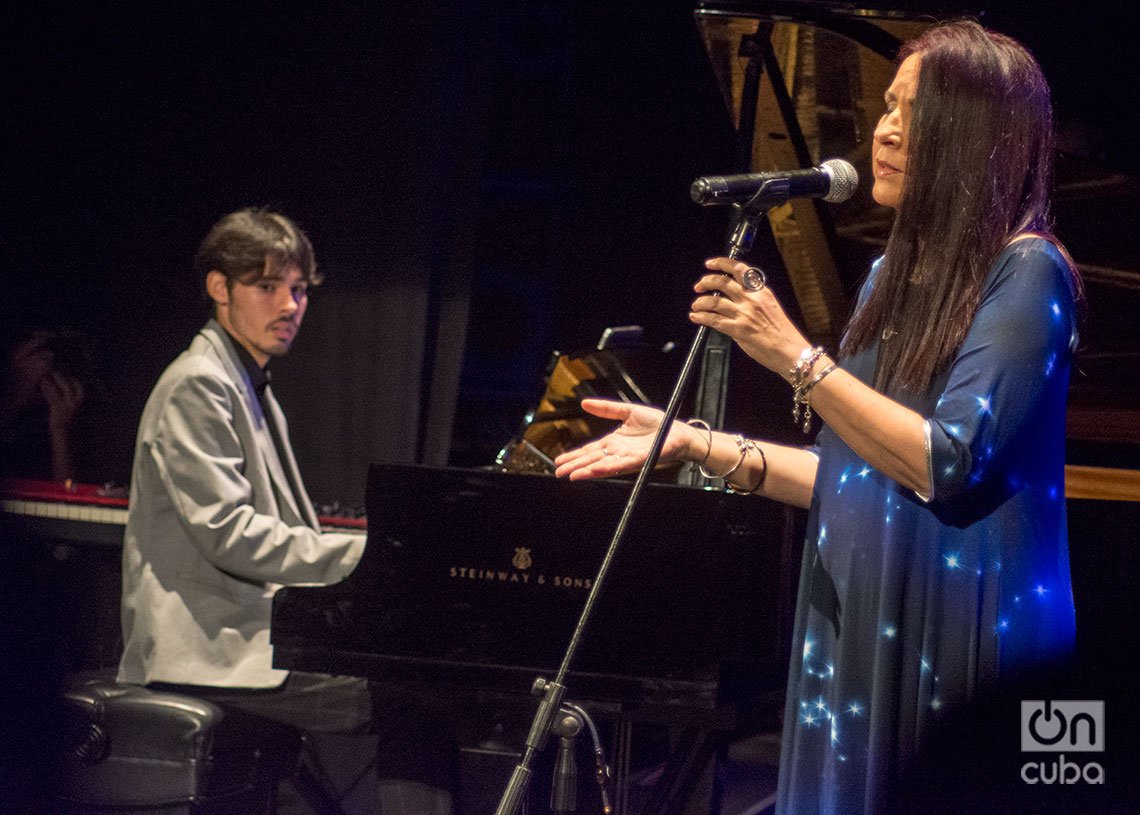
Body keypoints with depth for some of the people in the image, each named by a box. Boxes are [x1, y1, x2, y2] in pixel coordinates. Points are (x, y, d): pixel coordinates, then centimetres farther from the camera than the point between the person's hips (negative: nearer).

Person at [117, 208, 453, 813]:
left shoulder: (252, 388, 23)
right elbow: (227, 533, -19)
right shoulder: (197, 387, -9)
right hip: (211, 654, -10)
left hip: (257, 629, 10)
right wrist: (363, 554, -18)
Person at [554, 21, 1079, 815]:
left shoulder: (1024, 270, -9)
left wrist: (795, 355, -21)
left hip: (962, 655, -7)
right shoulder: (895, 276, 14)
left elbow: (947, 465, -20)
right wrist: (693, 443, 10)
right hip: (858, 640, 7)